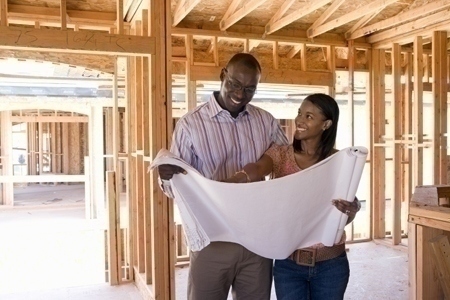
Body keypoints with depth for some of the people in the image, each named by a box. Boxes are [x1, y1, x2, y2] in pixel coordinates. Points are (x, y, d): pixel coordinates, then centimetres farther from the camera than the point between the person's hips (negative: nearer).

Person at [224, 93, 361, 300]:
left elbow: (344, 217, -3)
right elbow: (254, 170, -26)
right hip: (288, 262, 0)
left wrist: (352, 210, -28)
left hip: (330, 263, 0)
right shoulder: (280, 154, -4)